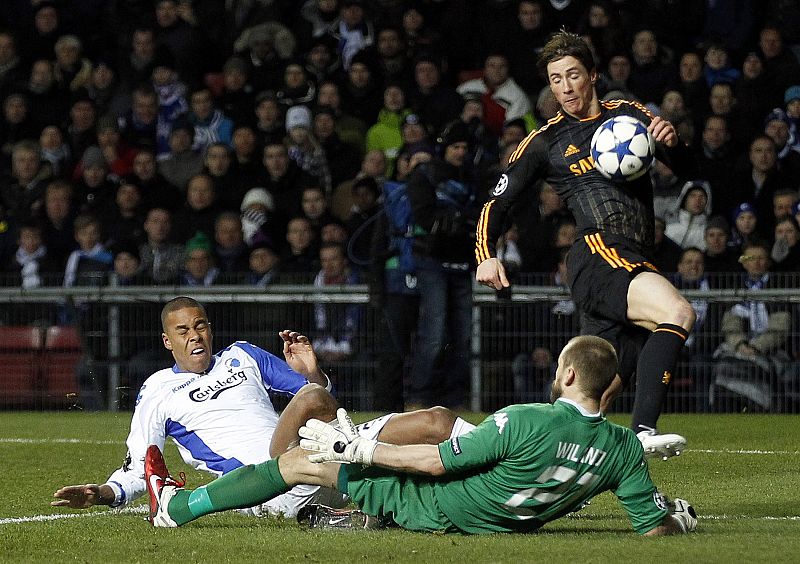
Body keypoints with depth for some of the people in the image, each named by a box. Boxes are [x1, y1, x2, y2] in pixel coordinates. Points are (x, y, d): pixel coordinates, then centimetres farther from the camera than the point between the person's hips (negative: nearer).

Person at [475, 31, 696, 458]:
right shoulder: (546, 142, 14)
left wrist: (671, 143, -10)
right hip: (599, 253, -5)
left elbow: (685, 168, 13)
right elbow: (497, 202, 16)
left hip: (637, 261, 5)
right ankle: (643, 432, -42)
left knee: (598, 395, -1)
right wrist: (485, 255, -1)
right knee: (678, 313, -32)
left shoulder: (626, 115, 21)